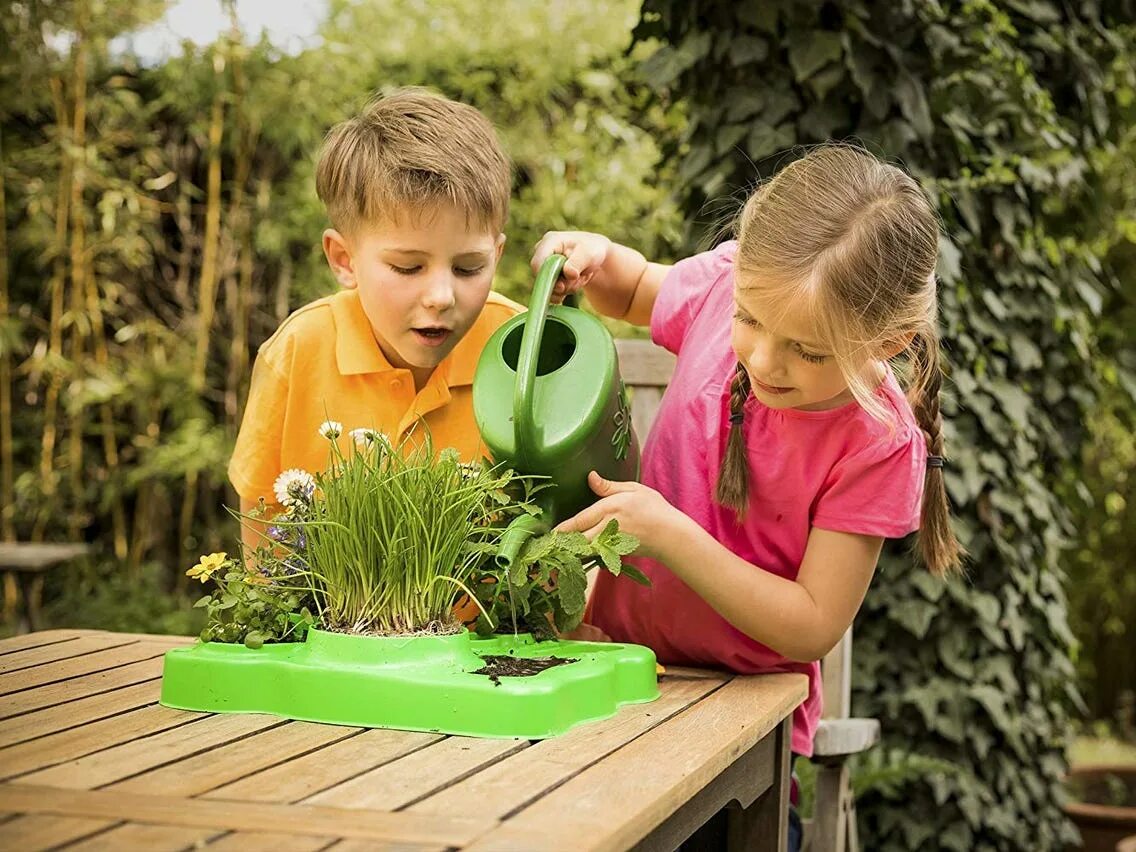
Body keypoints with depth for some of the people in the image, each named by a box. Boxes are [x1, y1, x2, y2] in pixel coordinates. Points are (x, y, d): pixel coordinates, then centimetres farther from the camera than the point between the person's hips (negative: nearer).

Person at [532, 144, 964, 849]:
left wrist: (667, 530, -26)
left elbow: (812, 626, -19)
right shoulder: (729, 284, -12)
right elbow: (637, 292, 12)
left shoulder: (877, 443, -21)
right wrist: (597, 260, -10)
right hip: (620, 660, 2)